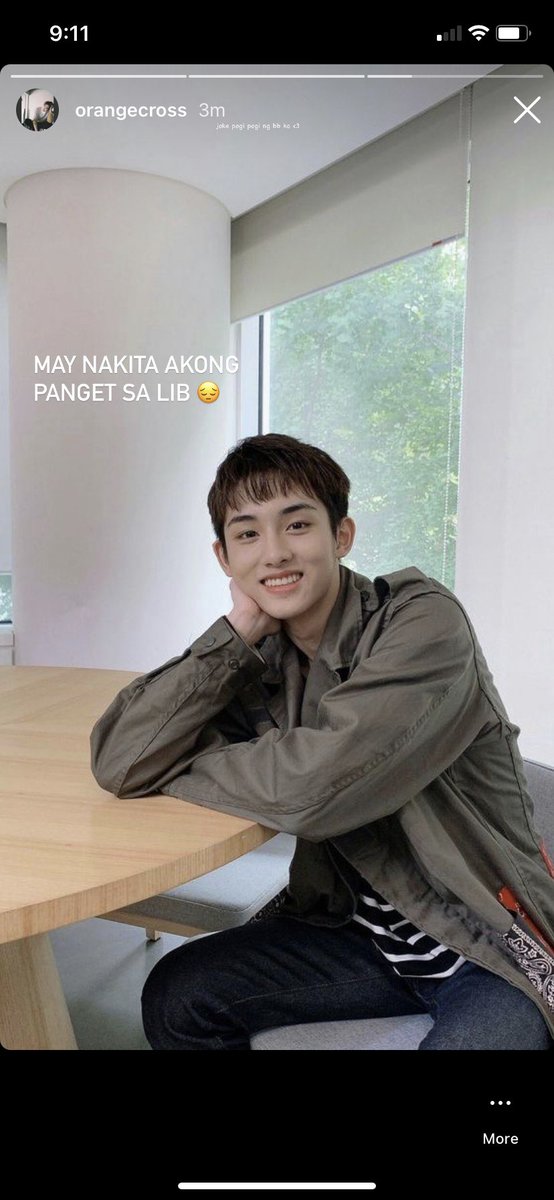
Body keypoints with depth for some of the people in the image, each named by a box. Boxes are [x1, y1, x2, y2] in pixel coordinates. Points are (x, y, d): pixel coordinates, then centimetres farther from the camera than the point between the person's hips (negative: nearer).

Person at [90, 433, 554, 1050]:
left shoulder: (424, 621, -20)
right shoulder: (255, 661, -3)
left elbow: (313, 785, -31)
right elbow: (117, 762, -13)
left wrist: (174, 766, -13)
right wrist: (238, 630, -17)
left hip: (494, 949, -4)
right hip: (364, 931, 5)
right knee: (176, 996, -4)